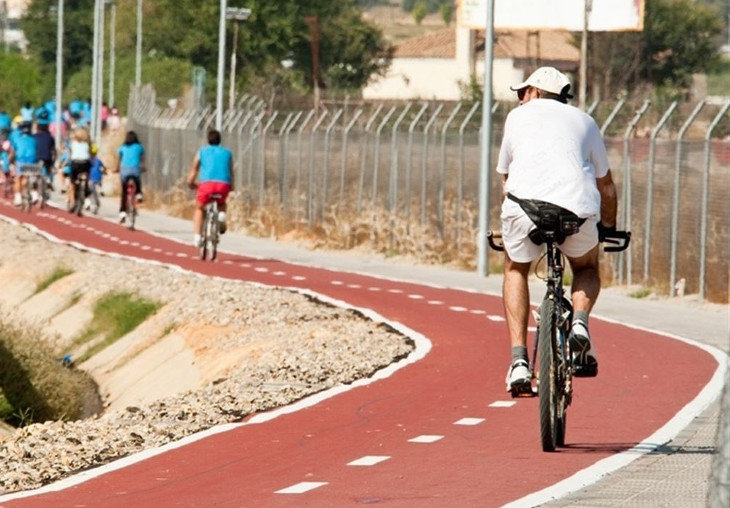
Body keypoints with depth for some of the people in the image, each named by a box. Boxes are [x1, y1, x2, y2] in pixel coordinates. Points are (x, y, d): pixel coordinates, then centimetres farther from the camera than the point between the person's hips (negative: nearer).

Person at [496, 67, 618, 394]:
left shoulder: (519, 116, 27)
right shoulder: (583, 121, 28)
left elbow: (505, 175, 36)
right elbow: (606, 186, 33)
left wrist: (510, 221, 51)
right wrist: (609, 228, 49)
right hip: (577, 208, 1)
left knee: (516, 270, 27)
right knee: (586, 268, 31)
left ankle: (519, 359, 11)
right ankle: (580, 321, -1)